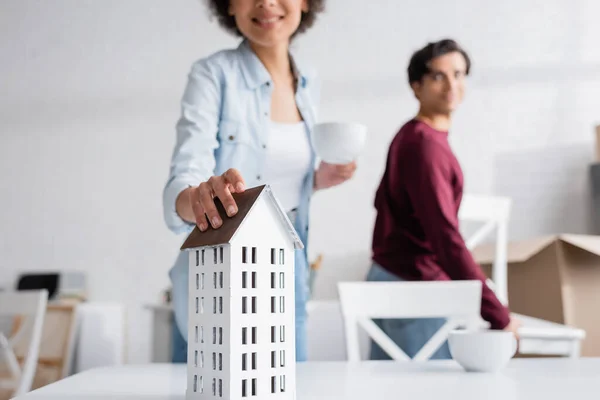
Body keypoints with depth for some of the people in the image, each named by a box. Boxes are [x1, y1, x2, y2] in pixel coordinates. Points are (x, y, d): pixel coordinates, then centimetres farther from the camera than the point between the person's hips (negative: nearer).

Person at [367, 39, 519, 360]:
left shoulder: (408, 136, 10)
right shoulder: (426, 145, -20)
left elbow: (383, 201, 20)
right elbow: (446, 238, -27)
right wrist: (498, 315, -26)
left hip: (385, 275, 10)